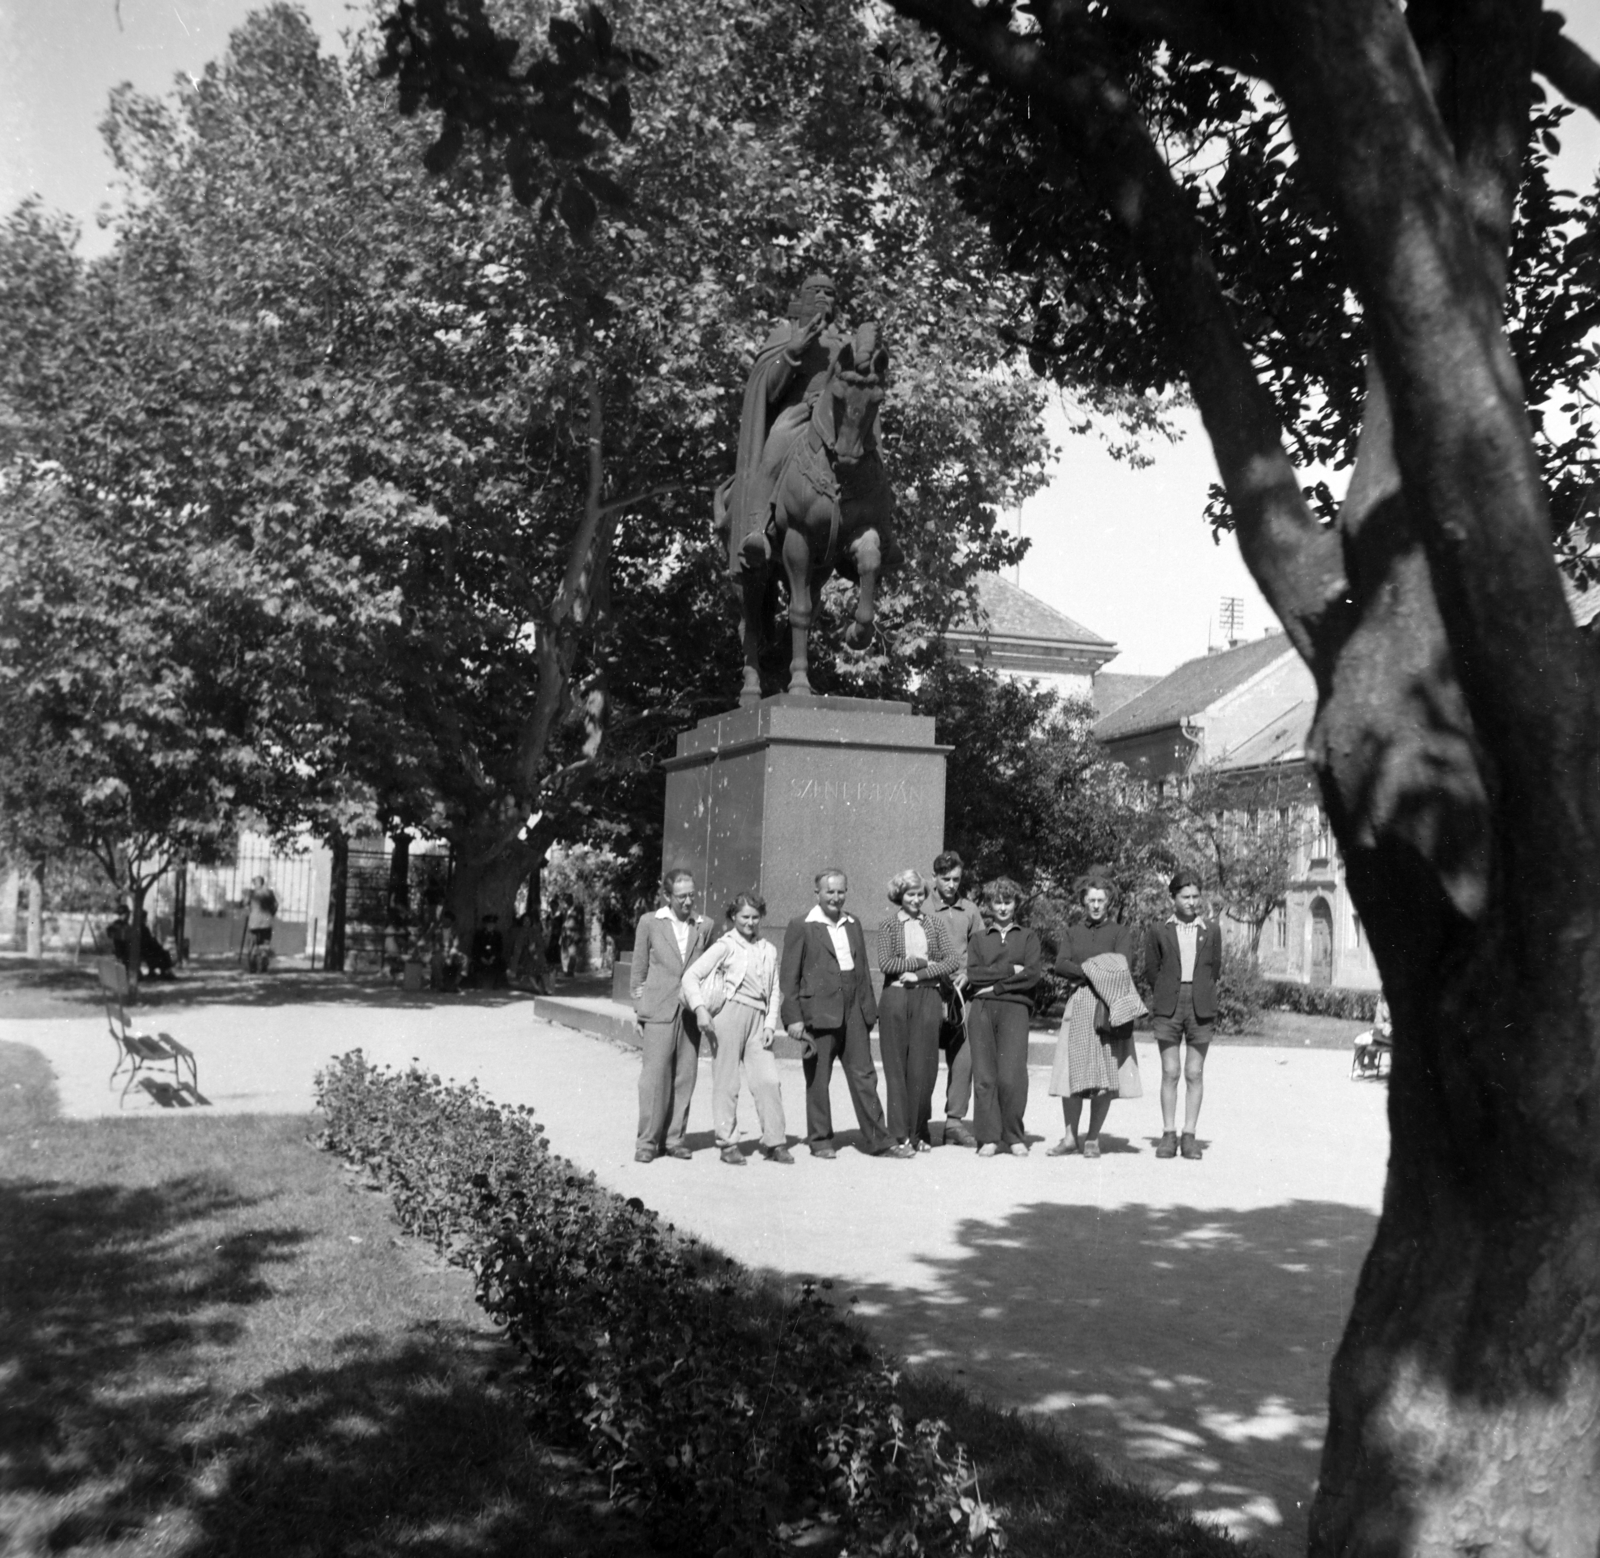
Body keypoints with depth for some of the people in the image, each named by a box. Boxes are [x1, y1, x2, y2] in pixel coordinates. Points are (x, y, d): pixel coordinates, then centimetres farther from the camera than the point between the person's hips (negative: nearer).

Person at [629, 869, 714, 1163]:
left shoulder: (704, 926, 7)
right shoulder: (650, 923, 2)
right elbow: (638, 969, 7)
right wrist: (639, 1010, 5)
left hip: (692, 1013, 3)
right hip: (659, 1010, -2)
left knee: (684, 1078, 4)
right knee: (654, 1077, -5)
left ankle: (673, 1139, 13)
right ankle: (647, 1142, 3)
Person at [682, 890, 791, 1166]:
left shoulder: (768, 950, 17)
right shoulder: (725, 946, 3)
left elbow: (774, 991, 18)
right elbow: (690, 976, -2)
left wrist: (771, 1024, 5)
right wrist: (700, 1008, -13)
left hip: (757, 1018, 4)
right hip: (729, 1012, -4)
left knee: (768, 1079, -4)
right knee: (726, 1081, 0)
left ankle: (774, 1142, 4)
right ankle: (728, 1144, 7)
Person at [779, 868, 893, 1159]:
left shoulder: (853, 924, 15)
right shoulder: (801, 926, -2)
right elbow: (788, 976, -5)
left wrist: (869, 1008, 11)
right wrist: (793, 1017, -11)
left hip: (854, 1012, 5)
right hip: (818, 1012, -4)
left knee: (864, 1075, 3)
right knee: (818, 1080, 4)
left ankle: (876, 1140, 7)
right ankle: (820, 1141, 14)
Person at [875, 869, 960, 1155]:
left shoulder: (934, 924, 12)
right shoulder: (889, 926, 6)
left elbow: (951, 961, 2)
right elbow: (885, 963, -6)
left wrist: (919, 973, -9)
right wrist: (922, 962, -5)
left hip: (928, 997, 2)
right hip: (896, 997, -2)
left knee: (924, 1067, -1)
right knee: (897, 1067, -2)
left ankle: (918, 1132, 11)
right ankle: (900, 1135, 0)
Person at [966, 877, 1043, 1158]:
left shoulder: (1028, 938, 16)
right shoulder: (978, 938, 19)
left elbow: (1034, 974, 0)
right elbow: (973, 974, 4)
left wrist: (996, 985, -3)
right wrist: (1010, 970, -3)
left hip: (1015, 1008, -2)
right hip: (981, 1008, 2)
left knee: (1012, 1076, -12)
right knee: (984, 1076, -5)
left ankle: (1014, 1137, 0)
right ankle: (989, 1138, 1)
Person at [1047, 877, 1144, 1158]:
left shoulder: (1121, 932, 10)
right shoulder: (1073, 932, 17)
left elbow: (1123, 968, -5)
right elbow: (1061, 965, 2)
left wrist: (1082, 974, -14)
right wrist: (1092, 971, -12)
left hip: (1108, 1004, -2)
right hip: (1077, 1005, 2)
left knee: (1105, 1075, -4)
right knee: (1071, 1072, -3)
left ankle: (1093, 1139, 4)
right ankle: (1070, 1137, 5)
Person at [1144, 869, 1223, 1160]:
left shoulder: (1212, 931, 9)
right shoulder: (1158, 931, 6)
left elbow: (1215, 970, 12)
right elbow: (1151, 970, 7)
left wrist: (1199, 996, 7)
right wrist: (1166, 997, 5)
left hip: (1201, 1008, 1)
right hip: (1168, 1008, -1)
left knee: (1194, 1073, 1)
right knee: (1170, 1072, -2)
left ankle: (1189, 1135, 5)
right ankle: (1169, 1134, 4)